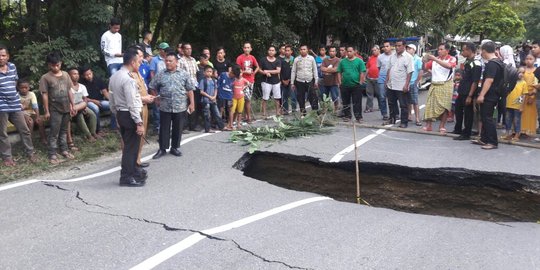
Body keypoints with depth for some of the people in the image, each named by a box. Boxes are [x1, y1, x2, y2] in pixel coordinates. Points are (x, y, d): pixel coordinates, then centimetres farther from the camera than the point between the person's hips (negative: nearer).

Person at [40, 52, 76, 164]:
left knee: (64, 131, 15)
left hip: (66, 108, 5)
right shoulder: (45, 77, -9)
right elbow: (44, 95, -9)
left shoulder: (65, 74, 5)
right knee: (54, 133, -1)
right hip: (54, 110, -4)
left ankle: (64, 150, 26)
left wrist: (72, 106, 7)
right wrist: (47, 111, -11)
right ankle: (52, 155, 4)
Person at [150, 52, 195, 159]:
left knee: (177, 129, 9)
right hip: (165, 107, 0)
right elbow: (153, 88, 11)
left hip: (180, 107, 0)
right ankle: (162, 149, 16)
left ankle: (174, 148, 23)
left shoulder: (184, 74, 1)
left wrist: (192, 103, 0)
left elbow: (190, 90, 2)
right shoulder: (160, 74, 3)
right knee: (164, 128, 6)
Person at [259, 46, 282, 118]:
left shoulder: (278, 61, 5)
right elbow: (259, 70, 3)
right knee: (265, 98, -2)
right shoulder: (263, 60, 2)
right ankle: (264, 113, 5)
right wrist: (265, 73, -15)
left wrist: (267, 71, -13)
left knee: (277, 98, 5)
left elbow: (278, 71, -8)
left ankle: (278, 112, 15)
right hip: (266, 82, -2)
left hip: (276, 82, 2)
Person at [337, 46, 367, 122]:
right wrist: (340, 81, 3)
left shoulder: (359, 61, 1)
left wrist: (361, 82, -8)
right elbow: (339, 72, 12)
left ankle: (359, 117, 1)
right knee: (346, 102, 10)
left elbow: (362, 72, -2)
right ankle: (347, 116, 21)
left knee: (357, 102, -3)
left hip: (356, 85, -3)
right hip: (345, 85, 3)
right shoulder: (342, 61, 10)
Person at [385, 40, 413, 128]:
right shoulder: (392, 56, 10)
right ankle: (392, 119, 29)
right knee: (391, 103, 16)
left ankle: (404, 122, 8)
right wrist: (387, 81, 10)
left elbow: (410, 72, -13)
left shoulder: (408, 57, -9)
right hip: (391, 85, 6)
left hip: (402, 86, -6)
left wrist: (406, 85, -18)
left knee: (404, 105, 1)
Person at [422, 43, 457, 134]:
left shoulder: (452, 59, -1)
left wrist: (435, 59, -26)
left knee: (444, 107, -2)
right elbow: (425, 68, 11)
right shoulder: (434, 59, 11)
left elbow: (448, 66, -23)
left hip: (446, 85, -3)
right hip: (434, 85, 4)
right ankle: (428, 125, 5)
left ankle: (442, 127, 5)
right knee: (430, 105, -1)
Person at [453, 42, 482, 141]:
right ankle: (458, 129, 35)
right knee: (458, 110, 20)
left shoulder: (476, 64, -17)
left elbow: (475, 82, -20)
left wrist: (470, 96, -21)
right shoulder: (467, 62, 11)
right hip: (461, 92, 9)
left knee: (468, 113, 0)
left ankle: (466, 134, 9)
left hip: (468, 93, -9)